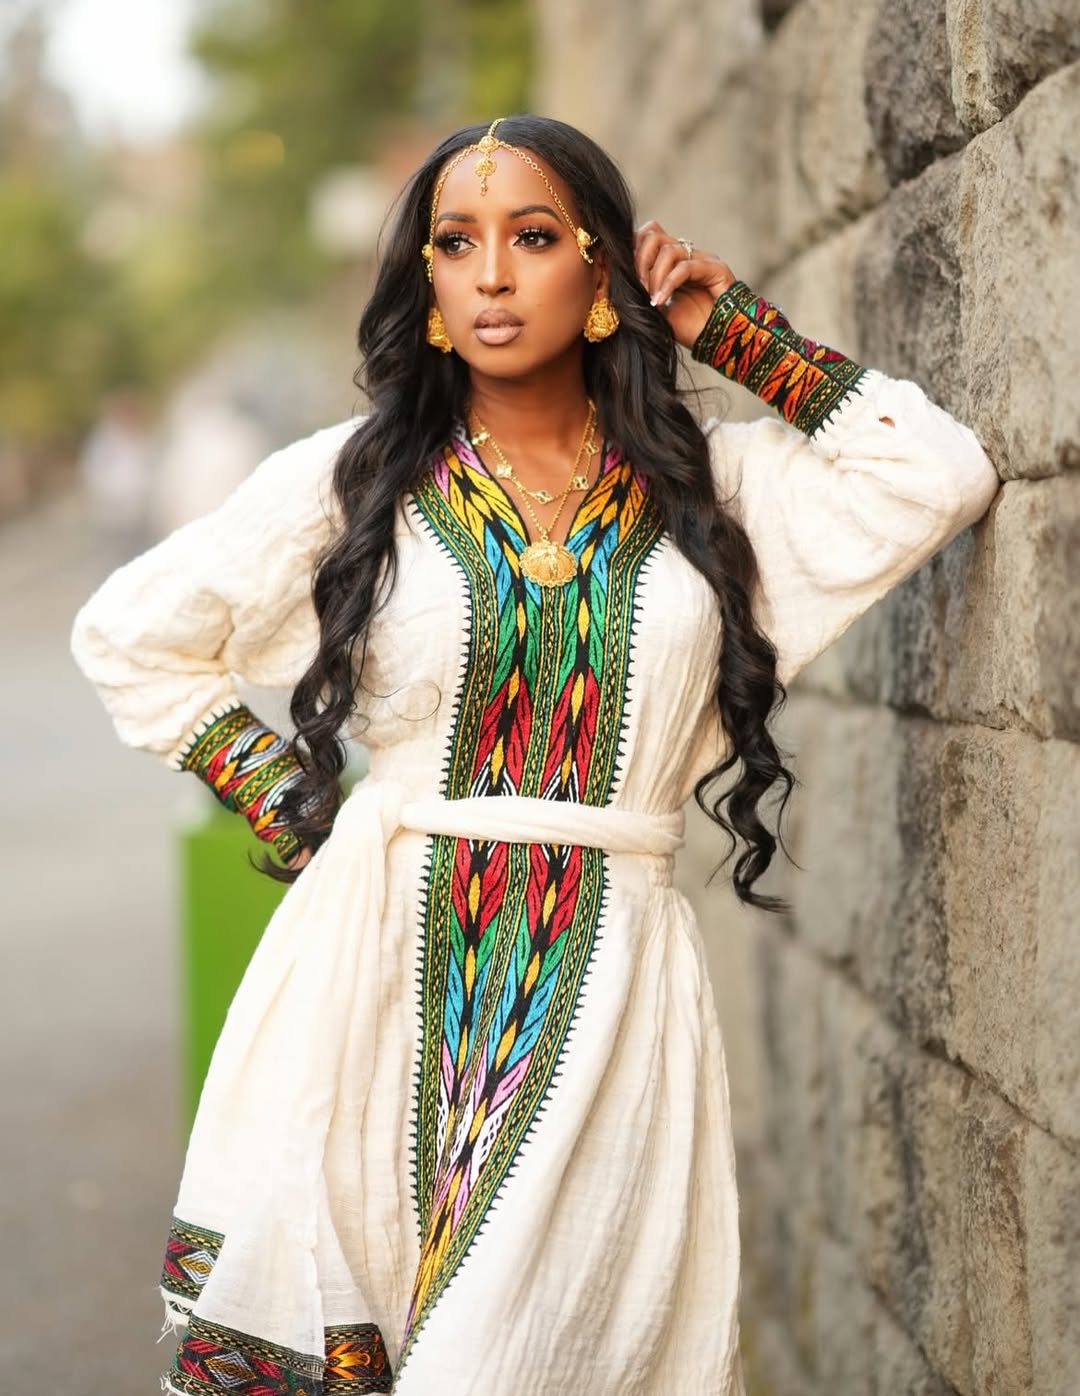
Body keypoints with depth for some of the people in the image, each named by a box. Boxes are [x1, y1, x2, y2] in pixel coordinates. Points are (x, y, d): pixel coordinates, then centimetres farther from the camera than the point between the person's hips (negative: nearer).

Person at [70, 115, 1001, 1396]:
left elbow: (943, 474, -1)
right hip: (384, 957, 0)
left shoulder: (709, 479, 9)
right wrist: (286, 802, 4)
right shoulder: (350, 477, 6)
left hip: (609, 972, 0)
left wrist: (735, 332, 4)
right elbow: (125, 636, 13)